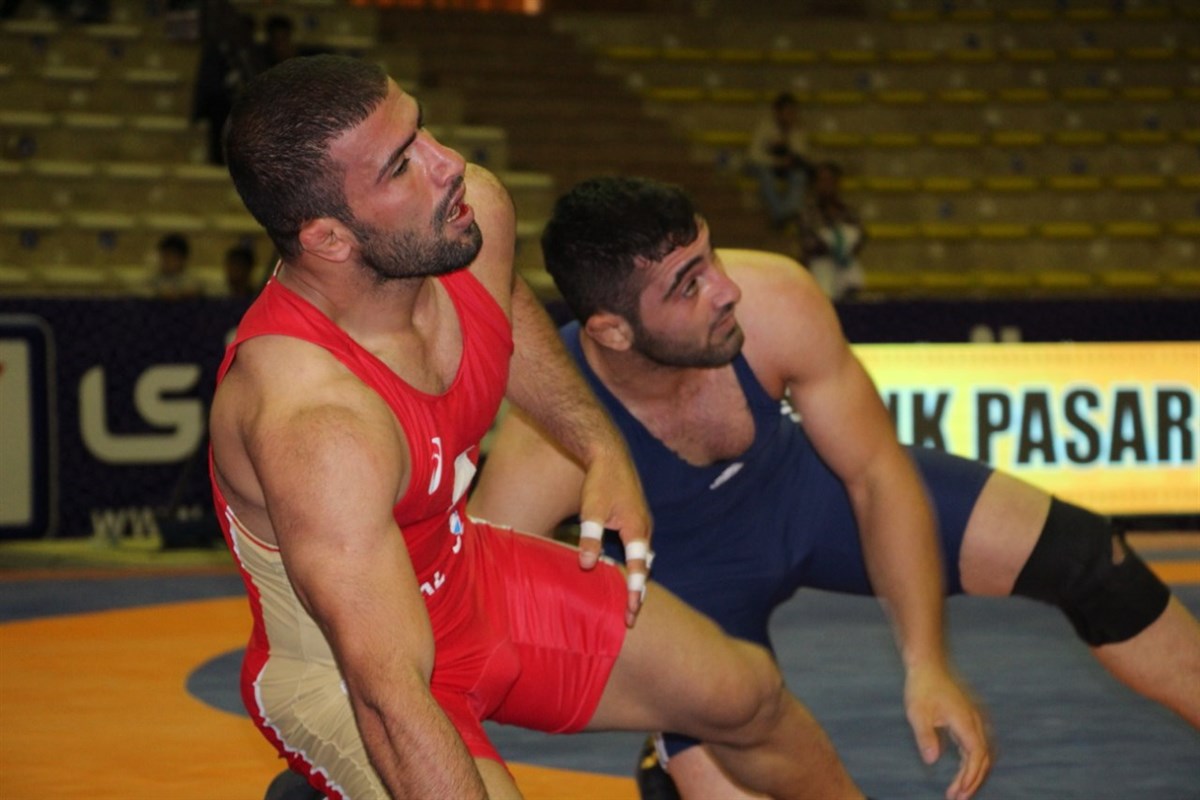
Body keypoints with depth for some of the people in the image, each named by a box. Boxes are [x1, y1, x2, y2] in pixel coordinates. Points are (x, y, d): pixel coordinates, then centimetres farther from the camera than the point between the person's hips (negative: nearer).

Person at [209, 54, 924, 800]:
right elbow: (390, 689, -41)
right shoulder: (316, 424, -40)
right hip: (340, 670, -7)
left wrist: (604, 450, 12)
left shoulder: (476, 212, -18)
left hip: (470, 576, 8)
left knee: (747, 691, 19)